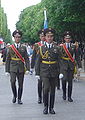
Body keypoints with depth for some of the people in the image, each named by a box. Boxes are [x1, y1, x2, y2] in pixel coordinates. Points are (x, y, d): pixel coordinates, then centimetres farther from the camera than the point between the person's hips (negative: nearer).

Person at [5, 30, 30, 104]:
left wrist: (27, 69, -6)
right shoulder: (10, 47, 5)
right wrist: (7, 70, 3)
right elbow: (8, 60, 7)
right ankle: (14, 95, 9)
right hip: (13, 68, -1)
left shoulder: (23, 47, 6)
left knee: (20, 84, 3)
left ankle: (19, 99, 17)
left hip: (21, 68, 1)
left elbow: (26, 59, 4)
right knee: (12, 82, -16)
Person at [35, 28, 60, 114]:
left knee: (52, 90, 6)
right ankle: (45, 106, 2)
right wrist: (37, 73, 1)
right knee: (46, 88, -16)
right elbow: (38, 61, 4)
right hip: (44, 72, -1)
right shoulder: (41, 48, 2)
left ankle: (51, 108, 19)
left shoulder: (57, 48, 4)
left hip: (54, 73, 2)